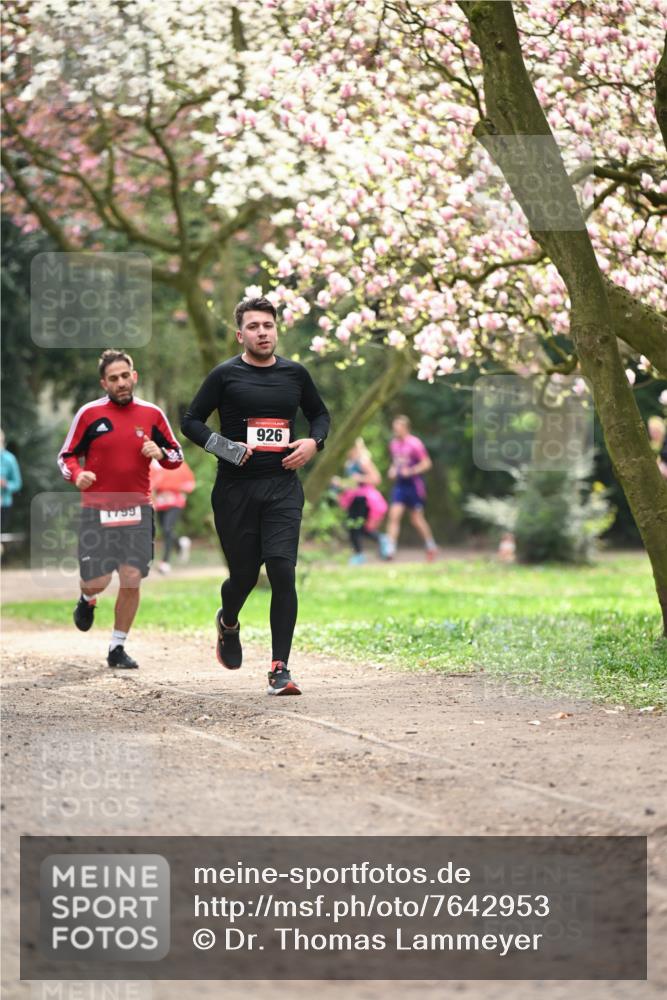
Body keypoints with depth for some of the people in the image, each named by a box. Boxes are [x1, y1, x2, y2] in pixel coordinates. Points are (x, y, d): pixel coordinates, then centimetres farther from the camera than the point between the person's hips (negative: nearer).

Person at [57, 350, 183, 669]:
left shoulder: (152, 414, 4)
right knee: (96, 582, -5)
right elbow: (67, 456, 4)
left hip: (137, 510, 2)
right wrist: (77, 475, -17)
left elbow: (176, 456, 13)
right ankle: (87, 601, 34)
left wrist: (160, 453, -9)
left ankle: (117, 648, 12)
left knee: (132, 580, -4)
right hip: (97, 510, -2)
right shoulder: (89, 414, -2)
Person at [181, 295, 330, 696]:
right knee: (244, 574, 6)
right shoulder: (225, 375, 1)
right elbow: (191, 421, 4)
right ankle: (228, 624, 43)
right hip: (235, 489, -1)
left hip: (283, 486, 1)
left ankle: (280, 668, -9)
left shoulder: (295, 374, 9)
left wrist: (313, 442, 3)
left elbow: (321, 414, 24)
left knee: (283, 570, -13)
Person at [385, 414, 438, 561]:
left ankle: (431, 546, 24)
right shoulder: (393, 444, 9)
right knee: (394, 515, -9)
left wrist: (411, 471, -20)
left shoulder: (414, 444, -13)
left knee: (417, 519, 4)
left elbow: (426, 463, -12)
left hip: (414, 485, -6)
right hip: (399, 484, 6)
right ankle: (390, 549, -14)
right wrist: (392, 470, 5)